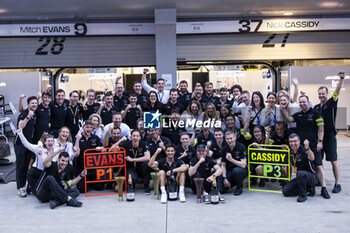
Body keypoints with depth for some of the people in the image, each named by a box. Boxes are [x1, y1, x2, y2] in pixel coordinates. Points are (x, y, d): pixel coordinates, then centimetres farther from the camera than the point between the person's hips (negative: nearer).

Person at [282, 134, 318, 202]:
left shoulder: (303, 150, -19)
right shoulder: (291, 152, 3)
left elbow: (312, 158, -40)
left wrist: (307, 148, -58)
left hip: (312, 177, -7)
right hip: (300, 177, 7)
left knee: (300, 173, -40)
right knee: (285, 191, -4)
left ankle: (303, 195, -18)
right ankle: (308, 188, 8)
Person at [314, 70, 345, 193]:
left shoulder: (331, 103, -2)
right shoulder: (316, 107, 11)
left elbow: (337, 91, -15)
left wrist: (341, 78, -31)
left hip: (330, 137, -5)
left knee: (333, 161, -3)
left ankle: (337, 184, 3)